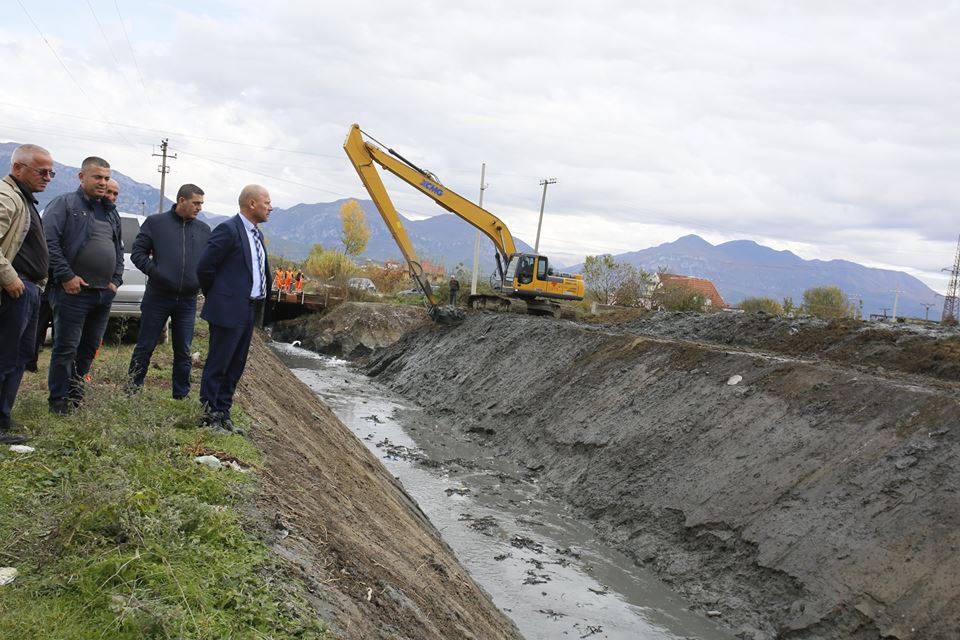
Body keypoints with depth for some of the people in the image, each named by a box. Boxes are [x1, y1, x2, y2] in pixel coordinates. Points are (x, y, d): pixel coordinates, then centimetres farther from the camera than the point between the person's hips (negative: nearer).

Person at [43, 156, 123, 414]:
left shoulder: (111, 213, 19)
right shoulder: (64, 204, -4)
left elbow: (119, 249, 25)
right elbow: (49, 241, -13)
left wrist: (116, 280, 11)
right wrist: (67, 276, -17)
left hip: (104, 294, 7)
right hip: (73, 292, -7)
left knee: (89, 348, 13)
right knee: (66, 348, -4)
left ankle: (75, 397, 25)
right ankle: (59, 403, 4)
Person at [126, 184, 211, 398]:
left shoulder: (204, 230, 10)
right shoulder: (156, 222, 0)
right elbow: (138, 252, 0)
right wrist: (154, 270, -14)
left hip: (187, 300, 3)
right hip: (158, 297, -3)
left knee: (183, 352, 9)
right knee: (145, 347, 5)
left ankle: (181, 396, 19)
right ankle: (132, 392, 15)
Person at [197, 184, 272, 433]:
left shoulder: (257, 234, 15)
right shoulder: (228, 230, -13)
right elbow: (204, 267, -13)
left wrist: (261, 302, 15)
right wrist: (216, 298, -1)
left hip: (249, 312, 9)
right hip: (228, 310, -9)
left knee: (235, 367, 13)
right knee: (217, 365, 0)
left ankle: (222, 414, 22)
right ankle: (209, 416, 8)